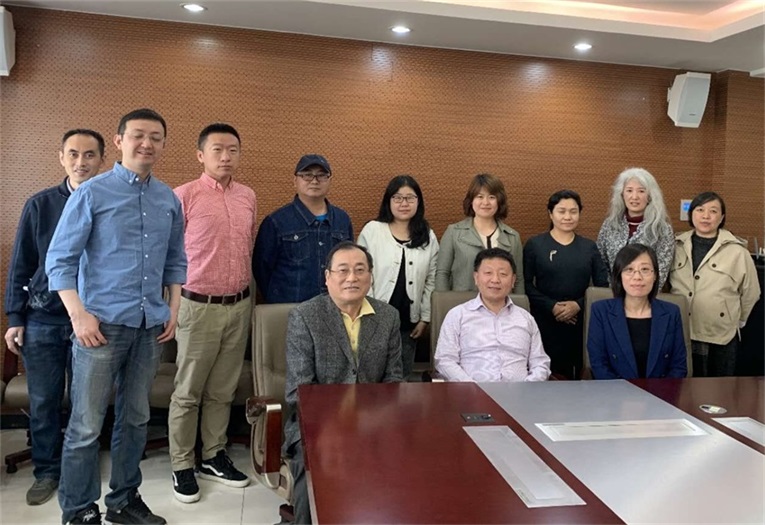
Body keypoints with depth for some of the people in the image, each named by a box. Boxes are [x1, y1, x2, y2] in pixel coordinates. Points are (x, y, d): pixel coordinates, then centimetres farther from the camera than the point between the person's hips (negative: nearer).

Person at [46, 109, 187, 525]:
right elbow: (60, 259, -5)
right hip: (102, 324, -4)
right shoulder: (92, 192, -4)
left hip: (150, 326, 5)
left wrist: (173, 310, 8)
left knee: (135, 418, 14)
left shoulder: (169, 200, 9)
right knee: (86, 425, 1)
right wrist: (78, 314, -13)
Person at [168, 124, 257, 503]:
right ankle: (182, 466, 21)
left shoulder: (248, 197, 7)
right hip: (198, 307, -5)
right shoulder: (184, 196, -9)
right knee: (188, 392, 7)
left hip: (240, 305, 5)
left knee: (223, 390, 15)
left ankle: (214, 457, 29)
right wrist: (176, 302, -2)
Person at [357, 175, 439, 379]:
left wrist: (425, 318, 4)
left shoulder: (428, 237, 6)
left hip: (409, 321, 3)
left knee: (402, 377, 10)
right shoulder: (372, 230, -3)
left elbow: (431, 282, 8)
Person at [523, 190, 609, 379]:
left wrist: (579, 304, -10)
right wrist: (552, 307, -14)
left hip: (581, 323, 2)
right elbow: (526, 284, -2)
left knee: (578, 376, -1)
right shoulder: (534, 245, 4)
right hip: (545, 322, -2)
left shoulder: (589, 247, 12)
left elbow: (603, 284, 6)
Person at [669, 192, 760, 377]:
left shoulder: (737, 251, -7)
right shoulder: (677, 246, 3)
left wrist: (736, 320, 13)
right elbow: (667, 284, 14)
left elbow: (751, 292, 4)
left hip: (721, 337, -2)